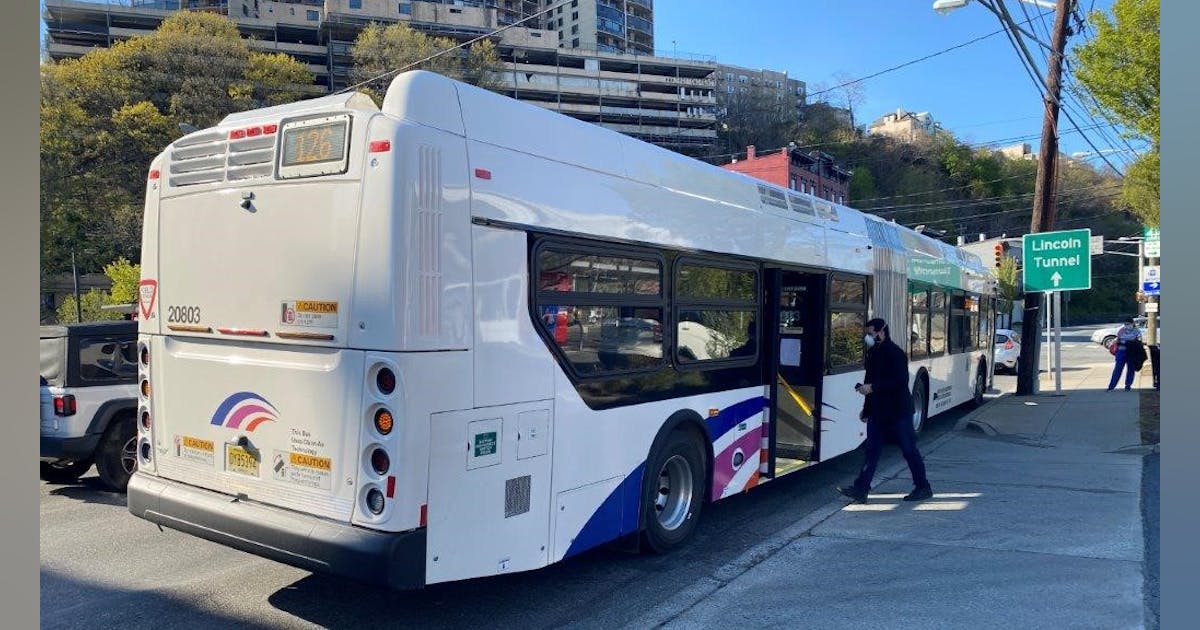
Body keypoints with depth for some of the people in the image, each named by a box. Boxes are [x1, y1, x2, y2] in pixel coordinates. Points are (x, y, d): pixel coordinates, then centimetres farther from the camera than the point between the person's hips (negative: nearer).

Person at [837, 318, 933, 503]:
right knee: (872, 450, 3)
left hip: (898, 411, -8)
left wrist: (872, 387, -26)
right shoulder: (873, 353, 11)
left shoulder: (895, 353, -14)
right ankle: (860, 489, 1)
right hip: (878, 412, 8)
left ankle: (923, 488, 19)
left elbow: (900, 381, -23)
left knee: (909, 450, 4)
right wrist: (866, 409, 20)